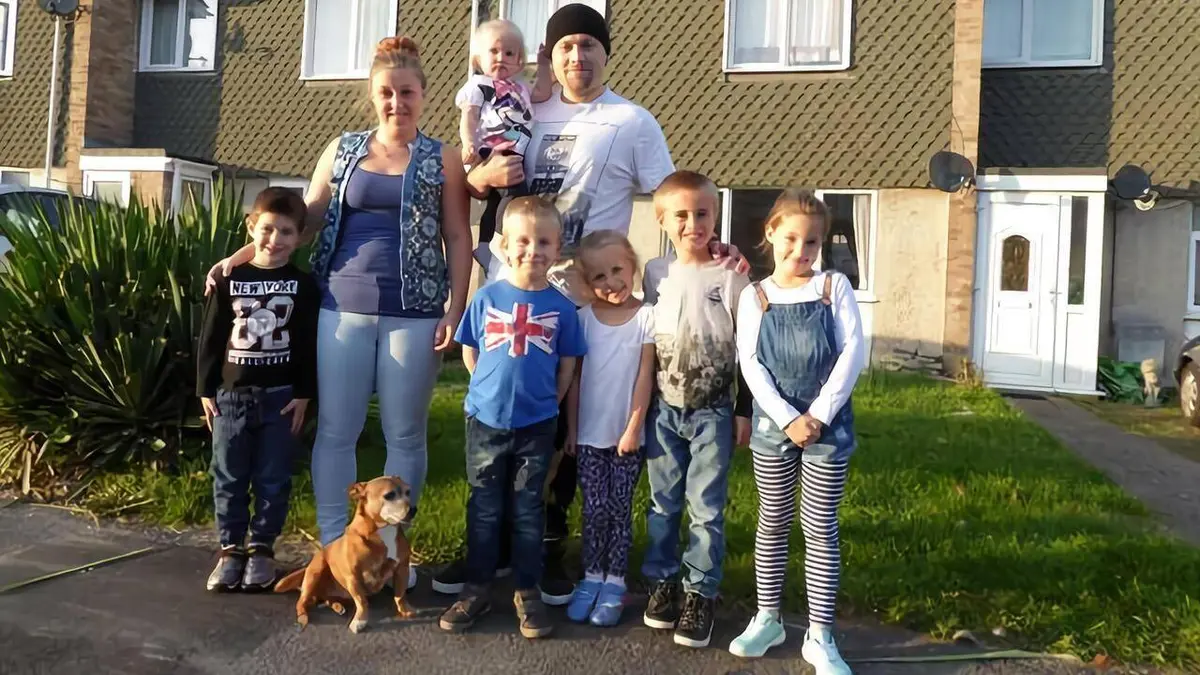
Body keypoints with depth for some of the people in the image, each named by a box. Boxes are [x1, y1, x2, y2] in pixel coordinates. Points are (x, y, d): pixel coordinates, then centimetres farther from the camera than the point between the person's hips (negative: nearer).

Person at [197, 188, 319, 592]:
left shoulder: (302, 285, -1)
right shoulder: (230, 280, 1)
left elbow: (309, 344, -2)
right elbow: (210, 338, 4)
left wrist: (304, 393, -6)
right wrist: (206, 390, 1)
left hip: (280, 395, -1)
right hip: (231, 394, 1)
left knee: (273, 479, 6)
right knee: (229, 477, 8)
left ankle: (262, 549, 18)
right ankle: (230, 549, 19)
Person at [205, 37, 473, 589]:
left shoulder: (443, 160, 5)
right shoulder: (342, 149, 12)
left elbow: (458, 239, 2)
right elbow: (304, 217, 13)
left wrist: (455, 309, -7)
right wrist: (242, 256, 5)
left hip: (413, 314, -2)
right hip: (342, 308, 2)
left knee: (405, 434, 5)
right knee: (335, 429, 4)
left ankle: (390, 547, 18)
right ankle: (332, 545, 17)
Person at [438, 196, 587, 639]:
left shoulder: (561, 307, -3)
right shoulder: (487, 297, -3)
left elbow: (567, 365, 4)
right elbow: (469, 351, 7)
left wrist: (544, 401, 1)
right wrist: (494, 386, 3)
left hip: (536, 425, 0)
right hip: (485, 420, 1)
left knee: (528, 510, 9)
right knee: (483, 509, 10)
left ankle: (528, 593, 21)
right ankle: (476, 589, 23)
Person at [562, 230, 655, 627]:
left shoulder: (646, 316, -6)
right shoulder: (584, 317, 0)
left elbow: (644, 377, -6)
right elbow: (574, 377, 4)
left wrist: (633, 428, -9)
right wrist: (571, 428, 3)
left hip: (628, 435, -1)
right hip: (589, 434, 1)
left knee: (620, 510, 7)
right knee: (594, 510, 4)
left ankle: (615, 584, 17)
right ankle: (592, 578, 19)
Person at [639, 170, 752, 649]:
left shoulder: (730, 277, -6)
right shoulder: (654, 273, 3)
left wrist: (744, 411, -3)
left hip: (714, 412, -3)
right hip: (663, 408, 3)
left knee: (706, 507, 2)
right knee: (663, 503, 11)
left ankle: (700, 594, 14)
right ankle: (663, 582, 25)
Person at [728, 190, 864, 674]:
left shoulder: (835, 286, 1)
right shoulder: (755, 297, 2)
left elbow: (853, 352, -7)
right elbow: (751, 365, -6)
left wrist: (819, 415, -15)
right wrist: (788, 418, -16)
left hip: (828, 423, -1)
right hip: (773, 423, 1)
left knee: (820, 527, 4)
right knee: (773, 522, 12)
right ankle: (767, 619, 27)